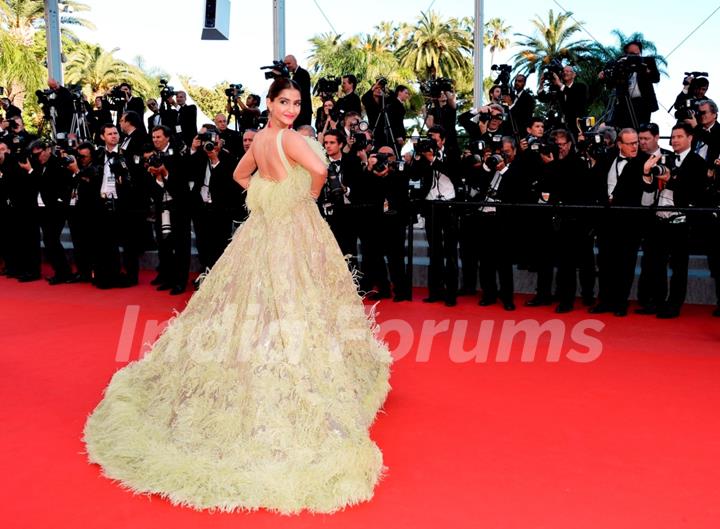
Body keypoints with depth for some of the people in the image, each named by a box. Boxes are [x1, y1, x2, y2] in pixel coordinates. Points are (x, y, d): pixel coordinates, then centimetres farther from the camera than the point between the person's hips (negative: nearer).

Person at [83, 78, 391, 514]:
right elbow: (320, 168, -31)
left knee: (254, 304, 17)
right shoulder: (289, 137, -15)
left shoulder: (258, 139, 9)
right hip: (296, 234, -8)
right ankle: (293, 403, 4)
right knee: (295, 309, -2)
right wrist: (310, 194, -10)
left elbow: (241, 174, 26)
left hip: (264, 231, 8)